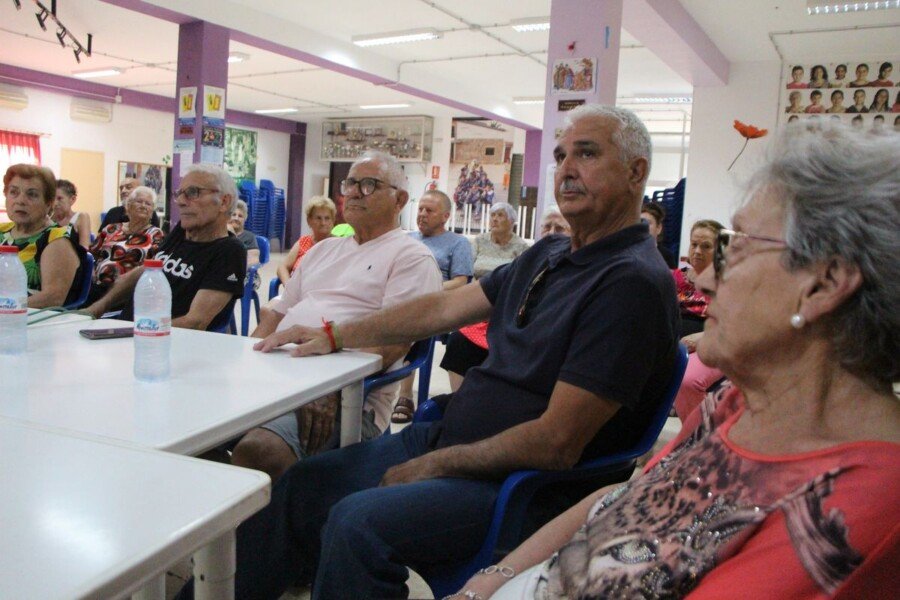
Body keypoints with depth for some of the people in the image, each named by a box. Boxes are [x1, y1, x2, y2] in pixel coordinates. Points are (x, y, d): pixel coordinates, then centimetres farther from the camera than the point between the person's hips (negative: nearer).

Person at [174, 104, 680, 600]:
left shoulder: (632, 282, -19)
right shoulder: (549, 255, 11)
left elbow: (555, 444, -23)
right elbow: (443, 308, 15)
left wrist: (433, 466, -13)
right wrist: (334, 335, 14)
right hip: (450, 438, 9)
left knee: (358, 522, -26)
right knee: (302, 487, 7)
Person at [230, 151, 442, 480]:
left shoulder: (412, 257, 3)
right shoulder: (324, 249, 28)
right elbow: (277, 313, 28)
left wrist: (333, 388, -23)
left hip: (347, 394, -7)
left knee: (259, 449, -34)